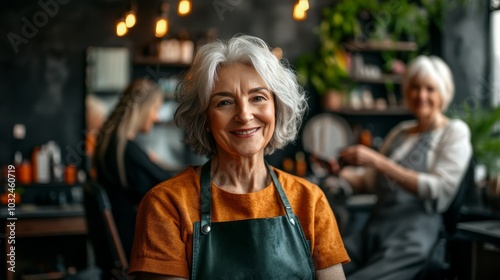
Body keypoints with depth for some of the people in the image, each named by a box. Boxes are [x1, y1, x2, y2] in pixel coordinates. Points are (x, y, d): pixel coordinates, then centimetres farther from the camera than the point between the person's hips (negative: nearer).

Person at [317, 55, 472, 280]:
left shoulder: (454, 131, 5)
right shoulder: (400, 131, 22)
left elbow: (440, 188, -10)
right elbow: (369, 179, 23)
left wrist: (378, 161, -16)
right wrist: (341, 172, 0)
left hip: (413, 235, -5)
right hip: (373, 229, 5)